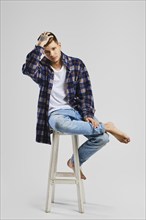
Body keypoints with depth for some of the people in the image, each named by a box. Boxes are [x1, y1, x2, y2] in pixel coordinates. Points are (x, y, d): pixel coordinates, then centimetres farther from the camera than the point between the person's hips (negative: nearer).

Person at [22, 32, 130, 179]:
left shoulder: (77, 64, 5)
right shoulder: (42, 68, 1)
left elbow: (85, 93, 2)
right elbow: (27, 69, -23)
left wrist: (88, 115, -11)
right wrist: (39, 46, -17)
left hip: (77, 110, 2)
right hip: (56, 113, -2)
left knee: (102, 137, -20)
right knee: (60, 124, -41)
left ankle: (75, 161, 8)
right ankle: (107, 127, -20)